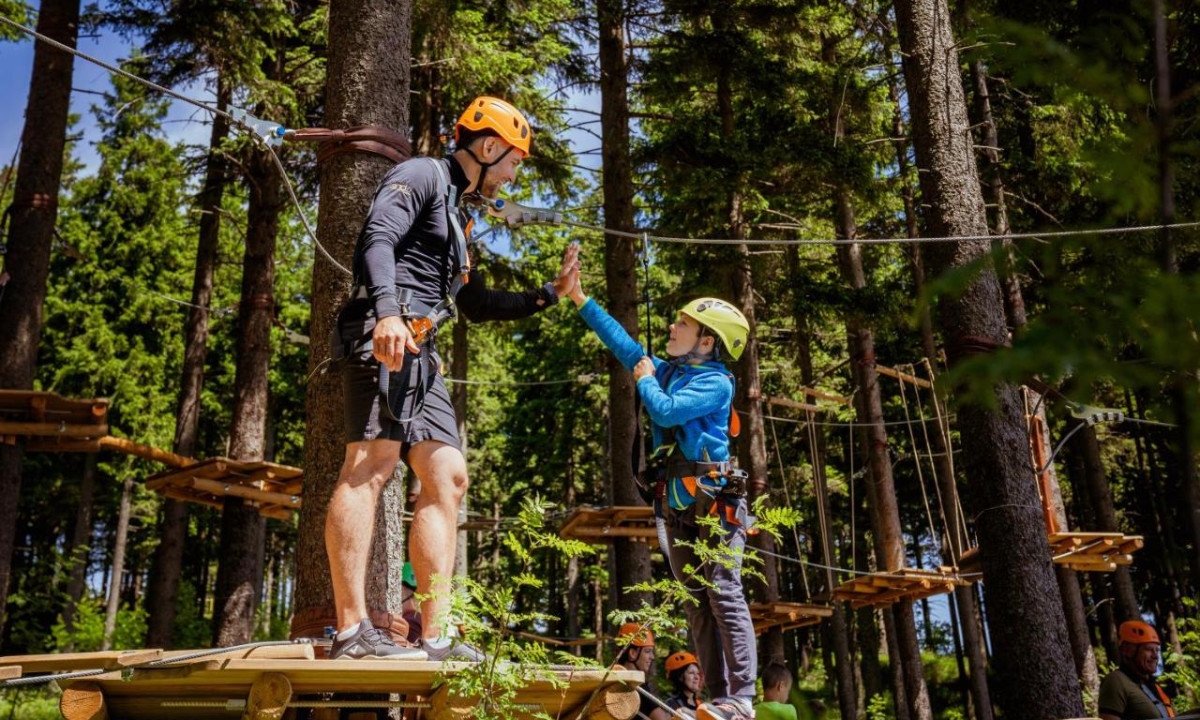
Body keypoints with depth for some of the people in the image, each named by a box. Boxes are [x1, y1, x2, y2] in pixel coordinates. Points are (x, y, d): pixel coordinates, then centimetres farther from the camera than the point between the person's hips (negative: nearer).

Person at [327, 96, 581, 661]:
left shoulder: (455, 213, 31)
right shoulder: (421, 175, 4)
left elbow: (477, 305, 35)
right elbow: (377, 241, -14)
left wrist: (548, 294, 32)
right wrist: (388, 312, -30)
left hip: (420, 356, 10)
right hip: (384, 337, -9)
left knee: (447, 478, 1)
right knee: (372, 463, -18)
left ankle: (435, 638, 1)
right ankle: (351, 630, -20)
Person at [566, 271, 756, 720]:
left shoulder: (715, 382, -8)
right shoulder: (669, 371, 15)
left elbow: (666, 412, -21)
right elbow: (623, 344, 20)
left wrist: (644, 379, -1)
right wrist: (579, 298, 21)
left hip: (713, 502, -8)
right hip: (677, 507, 8)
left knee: (725, 598, -9)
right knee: (697, 605, 6)